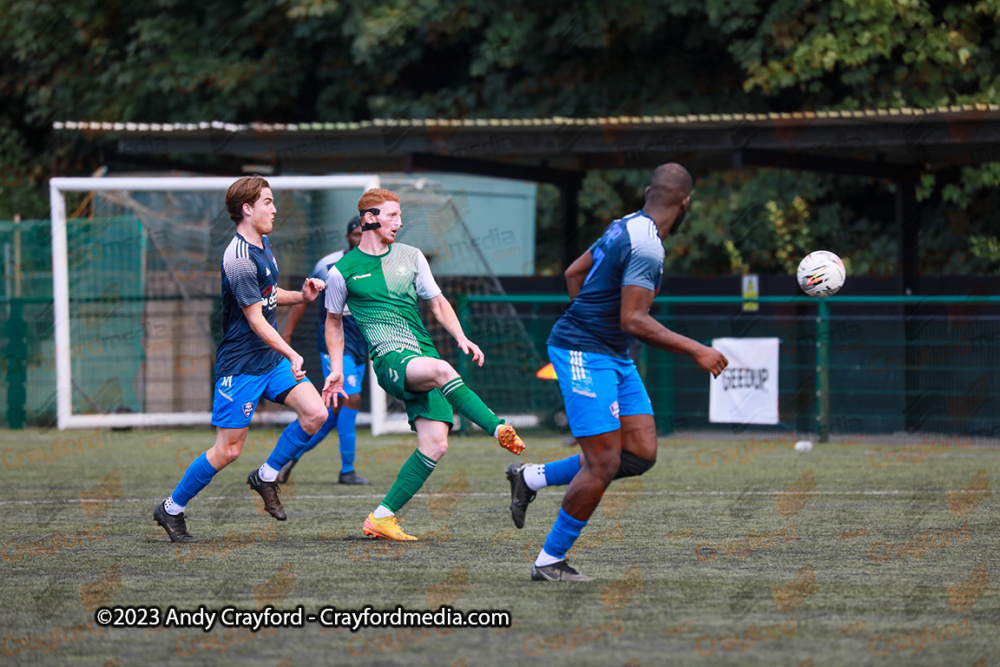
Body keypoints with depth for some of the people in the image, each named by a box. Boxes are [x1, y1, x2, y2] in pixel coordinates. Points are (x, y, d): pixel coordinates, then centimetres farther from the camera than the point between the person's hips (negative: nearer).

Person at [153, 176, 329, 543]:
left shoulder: (263, 245, 9)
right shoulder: (239, 258, -21)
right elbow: (255, 319, -22)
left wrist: (301, 295, 6)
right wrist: (292, 355, -30)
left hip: (271, 358, 9)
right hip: (240, 364, -9)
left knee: (315, 413, -6)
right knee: (228, 450, -5)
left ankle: (266, 476, 11)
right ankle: (171, 510, 12)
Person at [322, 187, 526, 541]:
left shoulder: (410, 257, 16)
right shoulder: (343, 272, 7)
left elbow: (438, 303, 23)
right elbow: (334, 321, 20)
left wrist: (461, 337, 7)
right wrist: (336, 371, 13)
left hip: (425, 353, 5)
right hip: (390, 358, -5)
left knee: (435, 444, -10)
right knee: (442, 370, -38)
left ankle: (382, 517, -2)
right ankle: (499, 430, -43)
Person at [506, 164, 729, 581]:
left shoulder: (627, 227, 10)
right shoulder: (647, 246, -20)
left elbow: (574, 273, 20)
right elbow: (633, 321, -25)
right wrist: (695, 351, -21)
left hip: (614, 358, 10)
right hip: (585, 355, -10)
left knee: (641, 455, 4)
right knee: (603, 463, -10)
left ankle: (531, 479, 15)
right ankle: (549, 562, 0)